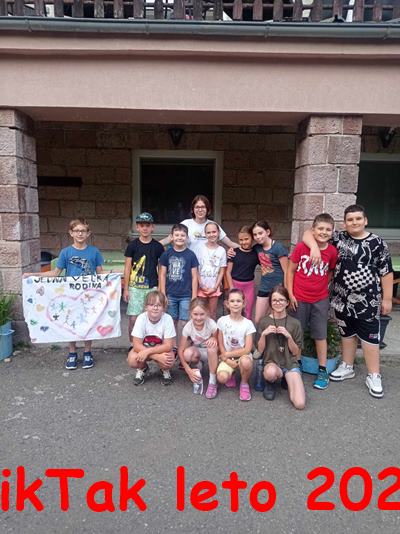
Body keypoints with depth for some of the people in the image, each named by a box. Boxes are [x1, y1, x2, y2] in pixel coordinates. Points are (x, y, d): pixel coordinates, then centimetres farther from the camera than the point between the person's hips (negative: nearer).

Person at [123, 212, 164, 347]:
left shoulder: (158, 246, 4)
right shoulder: (132, 245, 2)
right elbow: (127, 268, 4)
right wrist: (126, 289, 1)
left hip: (153, 287, 1)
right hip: (135, 287, -1)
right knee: (133, 318, 0)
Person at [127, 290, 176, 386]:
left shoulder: (168, 319, -24)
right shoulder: (141, 318, -23)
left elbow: (168, 346, -22)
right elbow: (137, 345, -23)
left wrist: (147, 351, -33)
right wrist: (157, 357, -33)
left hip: (162, 349, -1)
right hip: (143, 348, 1)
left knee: (169, 360, -32)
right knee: (132, 360, -29)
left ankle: (165, 371, 7)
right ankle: (142, 369, 9)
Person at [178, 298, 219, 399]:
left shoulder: (212, 324, -25)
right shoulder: (188, 327, -22)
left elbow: (219, 343, -11)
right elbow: (180, 350, -17)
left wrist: (214, 339, -35)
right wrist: (188, 370, -25)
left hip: (211, 353, -1)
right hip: (197, 351, 1)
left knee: (212, 348, -37)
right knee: (187, 353, -34)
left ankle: (212, 382, -21)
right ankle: (197, 366, 3)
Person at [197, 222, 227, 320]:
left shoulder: (222, 250, -2)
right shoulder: (201, 248, -5)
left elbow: (222, 271, -1)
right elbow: (196, 269, -4)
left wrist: (215, 287, -7)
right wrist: (202, 285, -9)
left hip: (214, 287, 1)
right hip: (201, 287, -1)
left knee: (212, 314, 10)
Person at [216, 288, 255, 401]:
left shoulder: (248, 323, -9)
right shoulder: (222, 321, -6)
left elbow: (247, 349, -12)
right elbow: (220, 344, -1)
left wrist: (227, 354, -11)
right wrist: (228, 360, -13)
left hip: (242, 356, -1)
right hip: (227, 357, 1)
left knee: (245, 362, -37)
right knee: (222, 378, -27)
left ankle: (244, 383, -4)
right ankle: (231, 375, 11)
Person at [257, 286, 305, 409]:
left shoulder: (295, 323, 0)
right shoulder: (264, 322, 1)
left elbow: (296, 352, 1)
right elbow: (260, 350, 2)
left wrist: (288, 336, -15)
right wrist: (264, 334, -15)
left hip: (290, 363, 1)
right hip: (271, 362, 0)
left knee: (299, 404, -18)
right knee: (271, 372, -39)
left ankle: (287, 379, 13)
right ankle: (271, 383, 0)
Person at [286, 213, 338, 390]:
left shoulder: (332, 251, -7)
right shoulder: (301, 247, -11)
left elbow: (331, 271, 10)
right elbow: (291, 271, -4)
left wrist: (323, 285, -2)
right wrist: (290, 294, -7)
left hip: (321, 299, 1)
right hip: (299, 299, -1)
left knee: (320, 335, 9)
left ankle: (322, 370, 22)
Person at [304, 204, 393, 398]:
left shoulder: (377, 243, -5)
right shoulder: (338, 238, -1)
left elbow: (386, 272, -3)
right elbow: (309, 233, -4)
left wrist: (387, 299, -4)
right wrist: (314, 246, -24)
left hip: (367, 300, -3)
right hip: (342, 299, 3)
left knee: (369, 336, 4)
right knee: (346, 333, 17)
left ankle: (374, 376, 18)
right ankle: (347, 367, 33)